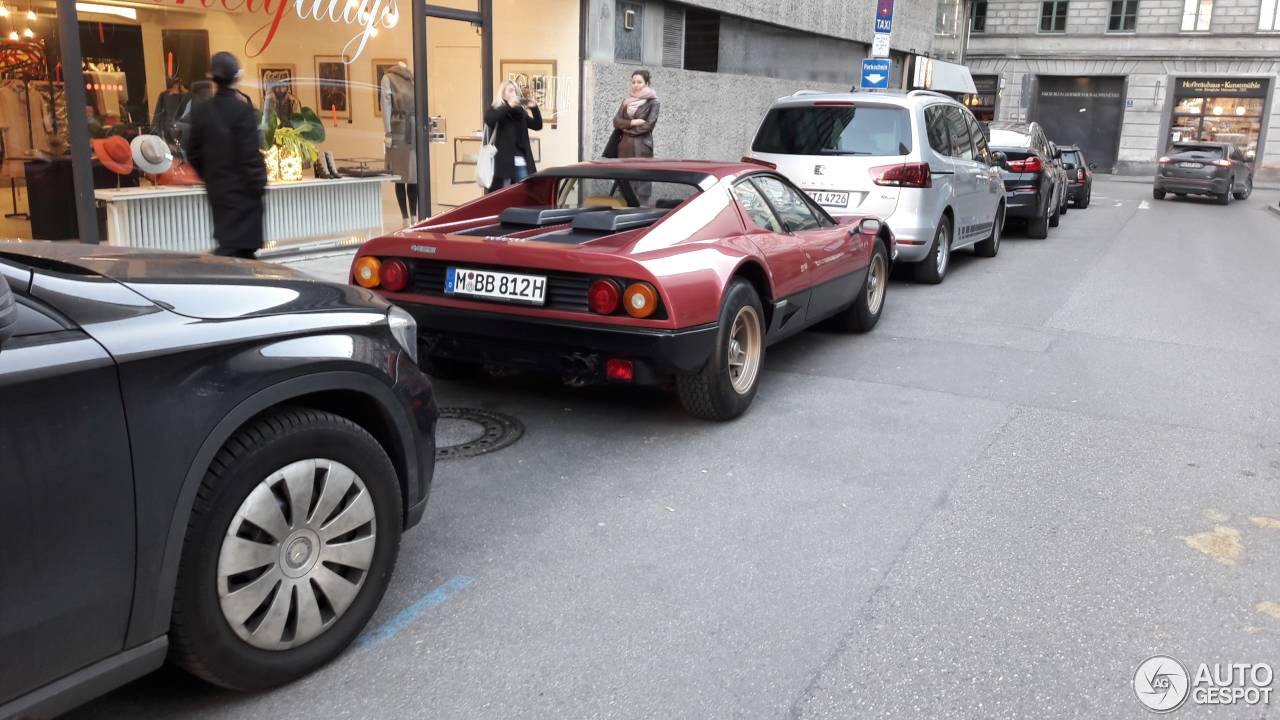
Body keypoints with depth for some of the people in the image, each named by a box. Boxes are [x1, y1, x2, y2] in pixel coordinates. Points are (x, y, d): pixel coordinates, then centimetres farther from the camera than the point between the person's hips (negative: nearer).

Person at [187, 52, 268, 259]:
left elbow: (193, 154, 10)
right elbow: (250, 156, -17)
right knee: (233, 247, -5)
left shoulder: (201, 111, 6)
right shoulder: (242, 110, -14)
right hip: (241, 192, -7)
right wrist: (259, 188, -10)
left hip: (217, 190, 7)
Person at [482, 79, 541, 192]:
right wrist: (508, 106, -25)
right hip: (503, 162, -4)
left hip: (521, 162, 4)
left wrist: (534, 108, -8)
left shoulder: (520, 111, 15)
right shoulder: (495, 110, 3)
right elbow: (488, 120, -20)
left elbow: (537, 125, 7)